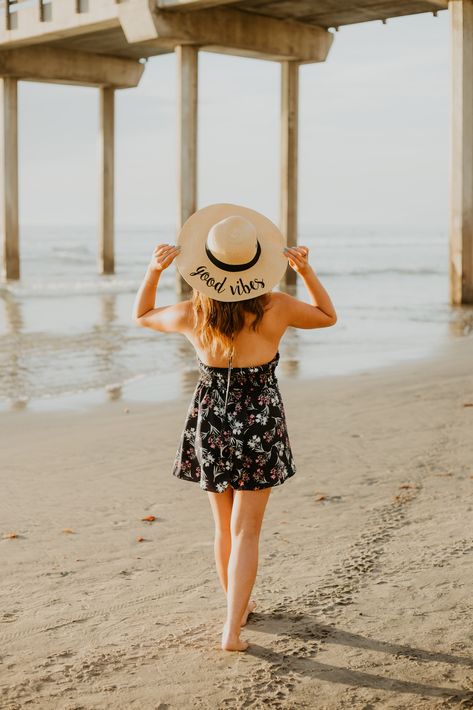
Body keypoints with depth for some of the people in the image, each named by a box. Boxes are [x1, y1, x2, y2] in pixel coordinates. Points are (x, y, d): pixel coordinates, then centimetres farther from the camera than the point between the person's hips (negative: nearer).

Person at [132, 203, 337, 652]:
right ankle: (232, 629, -3)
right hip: (259, 424, -2)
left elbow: (141, 316, 10)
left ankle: (238, 605, 37)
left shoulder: (193, 315, -11)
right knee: (246, 532, 3)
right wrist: (306, 271, -4)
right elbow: (328, 316, 7)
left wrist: (153, 270, -5)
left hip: (210, 421, 2)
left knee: (224, 525, 19)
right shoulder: (275, 309, -13)